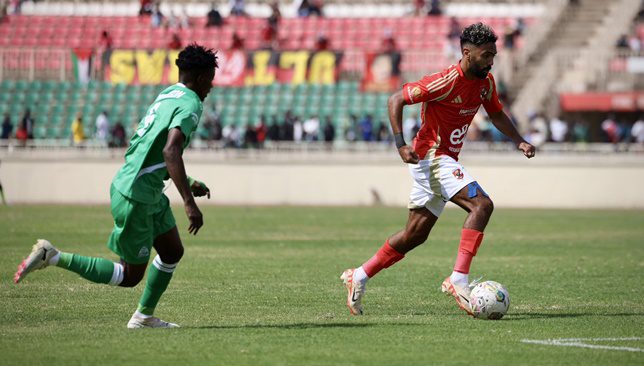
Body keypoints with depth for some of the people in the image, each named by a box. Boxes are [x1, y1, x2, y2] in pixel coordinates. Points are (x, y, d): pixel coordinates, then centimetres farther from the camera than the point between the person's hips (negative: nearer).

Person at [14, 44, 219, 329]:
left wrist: (188, 184, 27)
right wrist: (189, 203, -34)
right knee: (130, 276, 1)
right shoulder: (191, 105, -17)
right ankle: (53, 256, -3)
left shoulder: (168, 95, 12)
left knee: (173, 252, 17)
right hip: (136, 198, -10)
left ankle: (144, 316, 25)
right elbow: (170, 151, -32)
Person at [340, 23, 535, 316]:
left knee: (416, 234, 12)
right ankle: (458, 280, -24)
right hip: (431, 156, -9)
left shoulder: (485, 82, 5)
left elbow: (496, 114, 23)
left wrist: (519, 141, 7)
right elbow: (396, 100, -17)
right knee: (482, 204, -23)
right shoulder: (447, 81, -20)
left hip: (445, 160, 9)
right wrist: (401, 145, -25)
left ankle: (359, 277, 23)